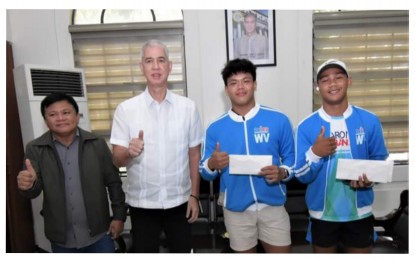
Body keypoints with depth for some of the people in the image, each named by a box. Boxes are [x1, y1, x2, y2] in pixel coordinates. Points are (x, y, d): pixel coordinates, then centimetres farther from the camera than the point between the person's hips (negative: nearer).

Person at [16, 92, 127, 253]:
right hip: (61, 238, 2)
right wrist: (29, 184, -27)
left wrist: (119, 215, -3)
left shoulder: (97, 144, -6)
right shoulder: (35, 149, -4)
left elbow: (113, 183, -2)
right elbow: (34, 191, -5)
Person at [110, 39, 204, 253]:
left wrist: (194, 195, 1)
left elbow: (194, 155, 2)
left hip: (179, 200, 1)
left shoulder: (188, 107, -4)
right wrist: (129, 152, -28)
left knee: (182, 252, 17)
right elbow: (117, 159, -6)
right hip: (142, 203, 0)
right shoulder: (126, 109, -7)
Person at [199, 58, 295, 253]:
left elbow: (292, 159, 3)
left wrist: (282, 173, -18)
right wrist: (212, 164, -19)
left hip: (272, 205, 0)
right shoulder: (215, 128, -1)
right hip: (236, 209, 1)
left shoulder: (279, 120, -4)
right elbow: (205, 172, 3)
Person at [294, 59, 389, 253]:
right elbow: (301, 176, -10)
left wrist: (370, 178, -17)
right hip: (322, 213, -1)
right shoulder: (306, 126, -10)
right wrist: (314, 153, -28)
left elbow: (380, 161, 4)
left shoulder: (369, 121, -6)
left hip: (359, 212, 1)